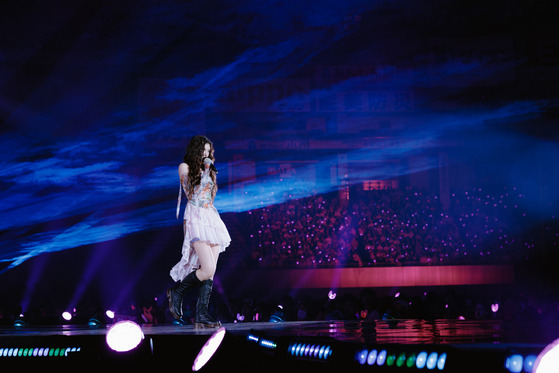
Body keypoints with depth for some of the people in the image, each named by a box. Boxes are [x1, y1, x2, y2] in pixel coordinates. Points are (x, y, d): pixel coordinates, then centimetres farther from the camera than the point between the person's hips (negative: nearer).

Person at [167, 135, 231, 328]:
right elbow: (192, 192, -7)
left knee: (210, 272, -1)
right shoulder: (184, 167, 4)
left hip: (212, 219, 7)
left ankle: (201, 315, -2)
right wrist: (205, 169, -4)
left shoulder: (208, 171, 22)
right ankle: (176, 291, 2)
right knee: (208, 269, -19)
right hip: (196, 219, -7)